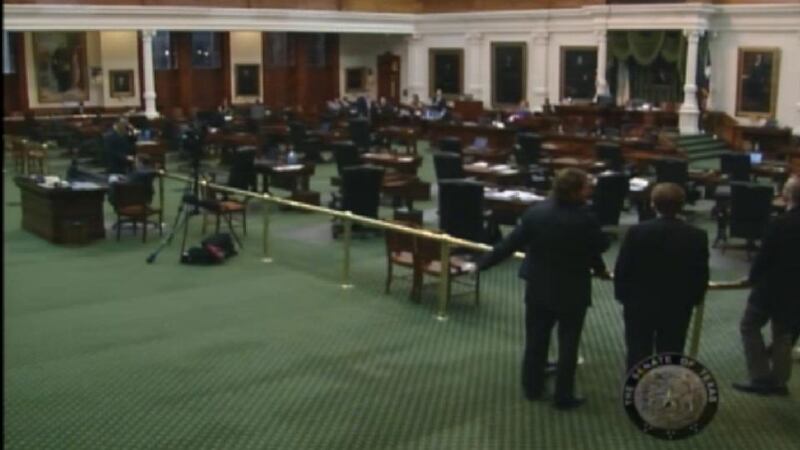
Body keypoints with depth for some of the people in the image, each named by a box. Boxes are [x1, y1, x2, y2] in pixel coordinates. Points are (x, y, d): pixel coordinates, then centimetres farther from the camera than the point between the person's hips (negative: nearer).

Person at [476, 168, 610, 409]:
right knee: (568, 344, 10)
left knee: (535, 340, 17)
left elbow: (510, 243, -7)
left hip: (538, 288, 4)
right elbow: (601, 245, -7)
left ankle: (532, 388, 30)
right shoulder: (584, 219, -23)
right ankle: (564, 396, 18)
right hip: (572, 291, -4)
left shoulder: (535, 212, -11)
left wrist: (481, 264, 3)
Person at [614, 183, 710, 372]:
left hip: (639, 305, -1)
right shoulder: (697, 236, -10)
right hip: (678, 308, 1)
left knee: (638, 355, 11)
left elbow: (622, 269, -10)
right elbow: (701, 275, -5)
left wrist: (622, 296, 5)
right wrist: (693, 299, 11)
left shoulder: (637, 231, -14)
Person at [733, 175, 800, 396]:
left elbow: (763, 257, -16)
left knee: (749, 326, 9)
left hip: (772, 287, -6)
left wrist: (753, 278, 2)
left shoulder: (780, 224, -22)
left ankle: (761, 378, 6)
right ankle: (779, 381, 20)